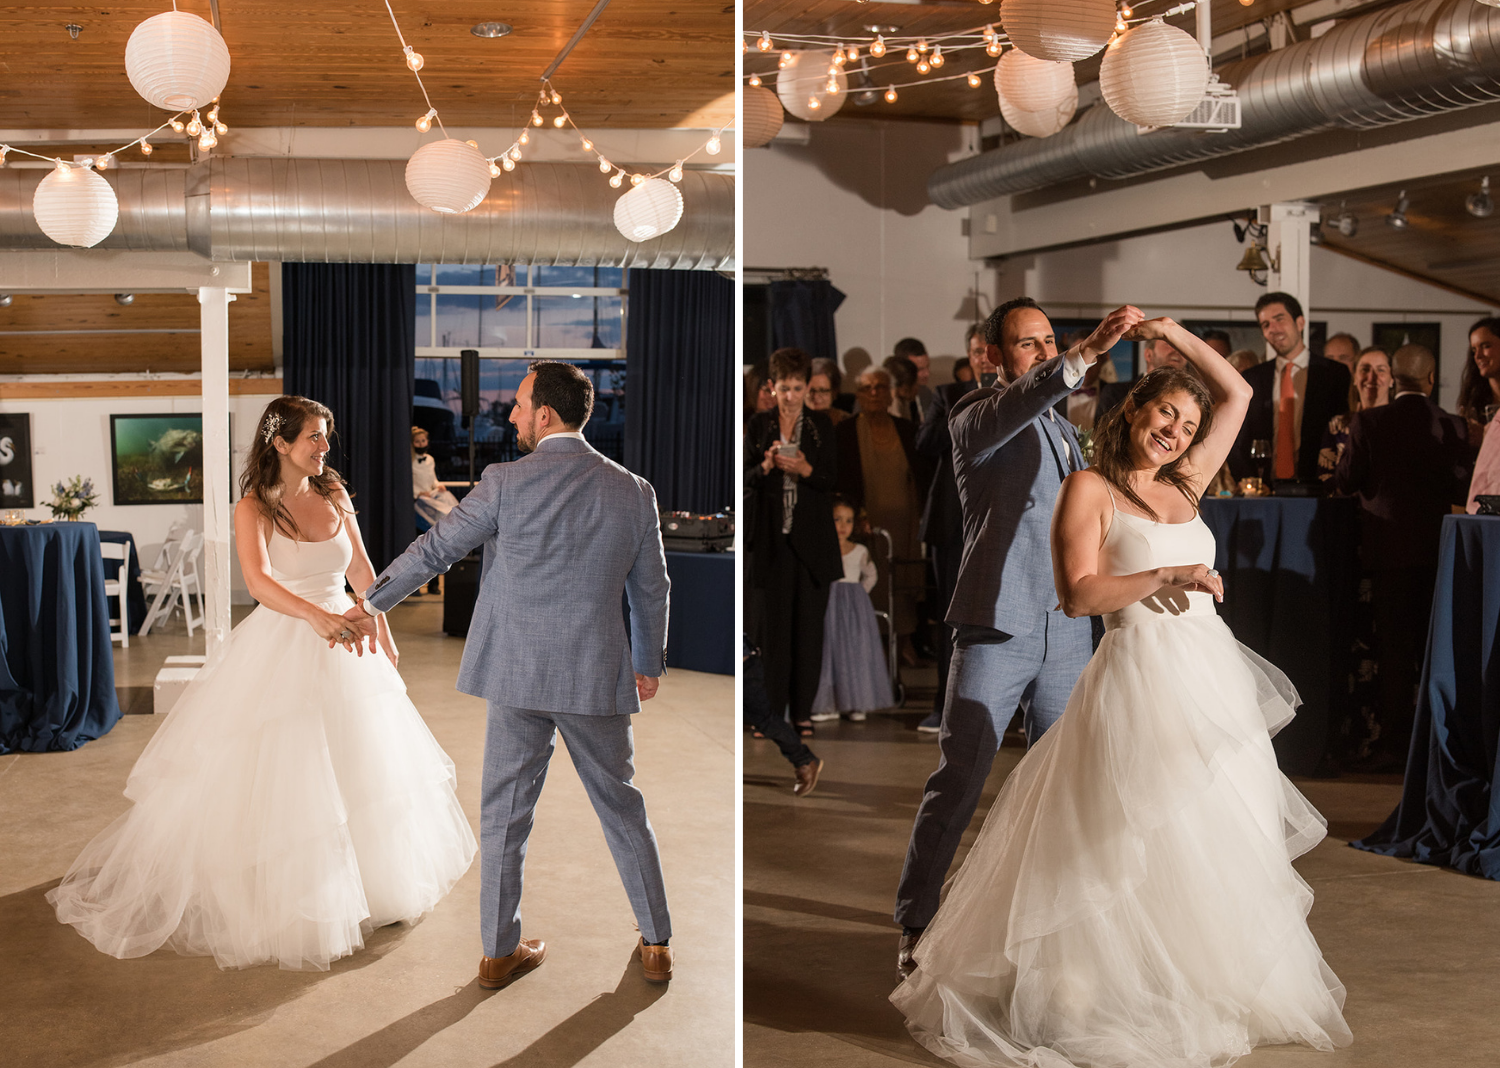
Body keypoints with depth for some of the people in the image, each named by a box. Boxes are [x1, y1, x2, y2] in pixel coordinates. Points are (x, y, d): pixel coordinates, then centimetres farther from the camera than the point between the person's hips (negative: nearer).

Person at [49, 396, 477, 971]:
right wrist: (316, 616, -43)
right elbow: (259, 581, -28)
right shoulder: (254, 508, -12)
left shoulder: (335, 497, 4)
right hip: (280, 651, -5)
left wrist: (384, 635, 16)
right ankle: (274, 900, 12)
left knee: (360, 767, 14)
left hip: (344, 648, 6)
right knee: (273, 777, -2)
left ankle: (369, 884, 31)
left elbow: (361, 570, 13)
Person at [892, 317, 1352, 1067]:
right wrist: (1167, 576, -14)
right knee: (1140, 849, -6)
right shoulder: (1089, 489, -1)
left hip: (1215, 678, 7)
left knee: (1216, 845, 9)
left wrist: (1173, 333, 15)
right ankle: (1126, 996, 3)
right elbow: (1077, 596, -11)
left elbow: (1237, 394, 22)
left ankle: (1208, 985, 19)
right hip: (1142, 676, -7)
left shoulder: (1182, 488, 16)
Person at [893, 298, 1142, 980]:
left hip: (1067, 636, 7)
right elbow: (1011, 409, -27)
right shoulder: (974, 416, -3)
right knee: (956, 785, -5)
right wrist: (1089, 352, -39)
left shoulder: (1063, 429, 20)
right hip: (996, 633, -7)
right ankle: (914, 926, 4)